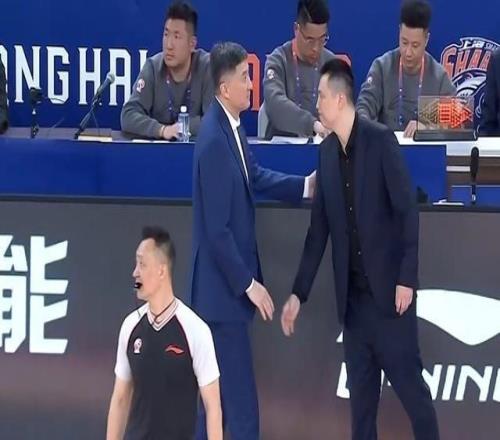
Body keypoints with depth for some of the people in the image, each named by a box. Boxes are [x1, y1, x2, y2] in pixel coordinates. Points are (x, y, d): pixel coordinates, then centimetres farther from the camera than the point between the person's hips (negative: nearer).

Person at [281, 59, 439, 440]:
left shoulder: (381, 140, -9)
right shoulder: (326, 152, 7)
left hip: (389, 289, -5)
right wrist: (299, 293, 8)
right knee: (361, 390, 8)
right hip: (352, 294, 5)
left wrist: (407, 279, -16)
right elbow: (319, 229, 10)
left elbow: (408, 210, -11)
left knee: (407, 381, -1)